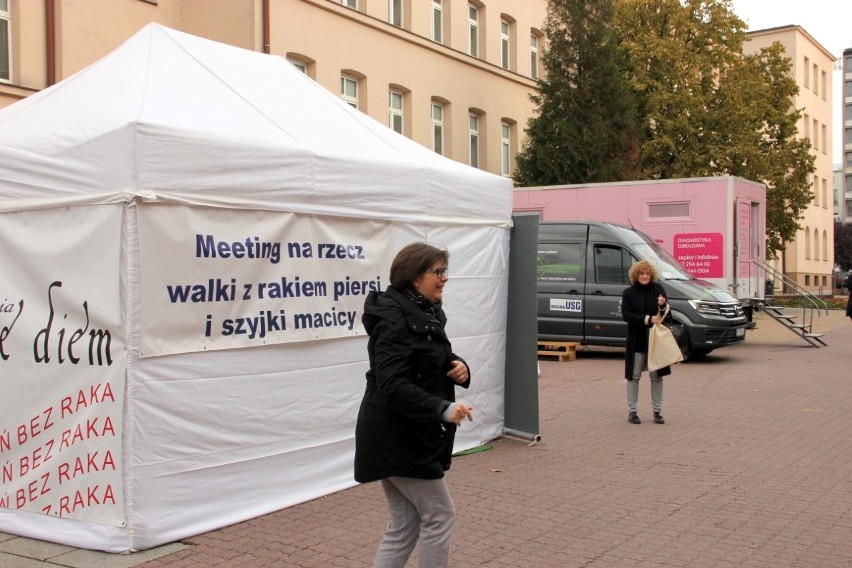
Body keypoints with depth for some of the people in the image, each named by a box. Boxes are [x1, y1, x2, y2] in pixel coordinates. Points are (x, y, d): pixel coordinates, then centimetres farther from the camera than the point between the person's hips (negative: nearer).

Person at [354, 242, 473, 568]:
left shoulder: (424, 313, 11)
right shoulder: (396, 321, -20)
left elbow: (432, 365, 21)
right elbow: (392, 386, -28)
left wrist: (458, 368, -1)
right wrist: (443, 408, -34)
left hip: (404, 438, 9)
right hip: (398, 440, -9)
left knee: (405, 526, 12)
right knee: (440, 516, 2)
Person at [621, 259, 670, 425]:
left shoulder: (658, 289, 1)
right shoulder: (629, 292, -2)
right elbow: (625, 315, -11)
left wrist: (663, 305, -23)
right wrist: (648, 319, -20)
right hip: (637, 341, -1)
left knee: (657, 376, 6)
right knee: (634, 376, 5)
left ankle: (657, 411, 15)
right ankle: (632, 411, 12)